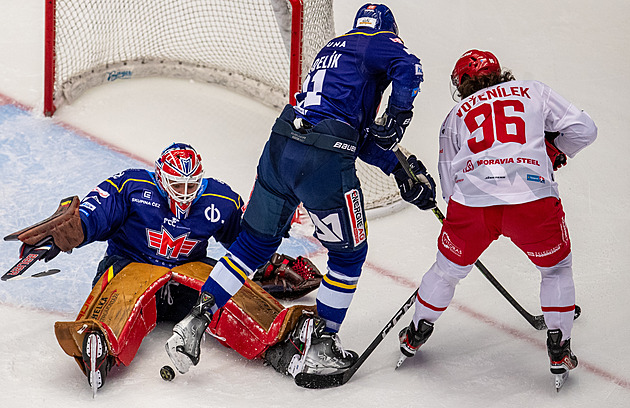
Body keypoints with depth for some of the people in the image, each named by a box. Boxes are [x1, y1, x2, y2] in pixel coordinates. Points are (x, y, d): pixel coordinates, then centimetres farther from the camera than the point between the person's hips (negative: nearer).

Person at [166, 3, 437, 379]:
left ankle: (196, 321, 16)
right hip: (325, 162, -7)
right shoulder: (380, 42, 9)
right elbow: (408, 66, -17)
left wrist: (399, 168, 22)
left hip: (281, 147, 7)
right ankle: (314, 348, 13)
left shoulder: (332, 49, 30)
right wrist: (399, 114, -9)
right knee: (349, 252, 11)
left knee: (256, 243, 20)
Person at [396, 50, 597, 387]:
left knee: (448, 268, 26)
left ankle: (416, 336, 40)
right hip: (533, 199, -1)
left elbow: (449, 181, 25)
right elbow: (583, 130, 15)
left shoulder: (456, 115, 26)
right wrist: (554, 153, 32)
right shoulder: (534, 92, 23)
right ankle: (559, 350, 20)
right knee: (556, 267, 24)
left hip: (471, 200, 1)